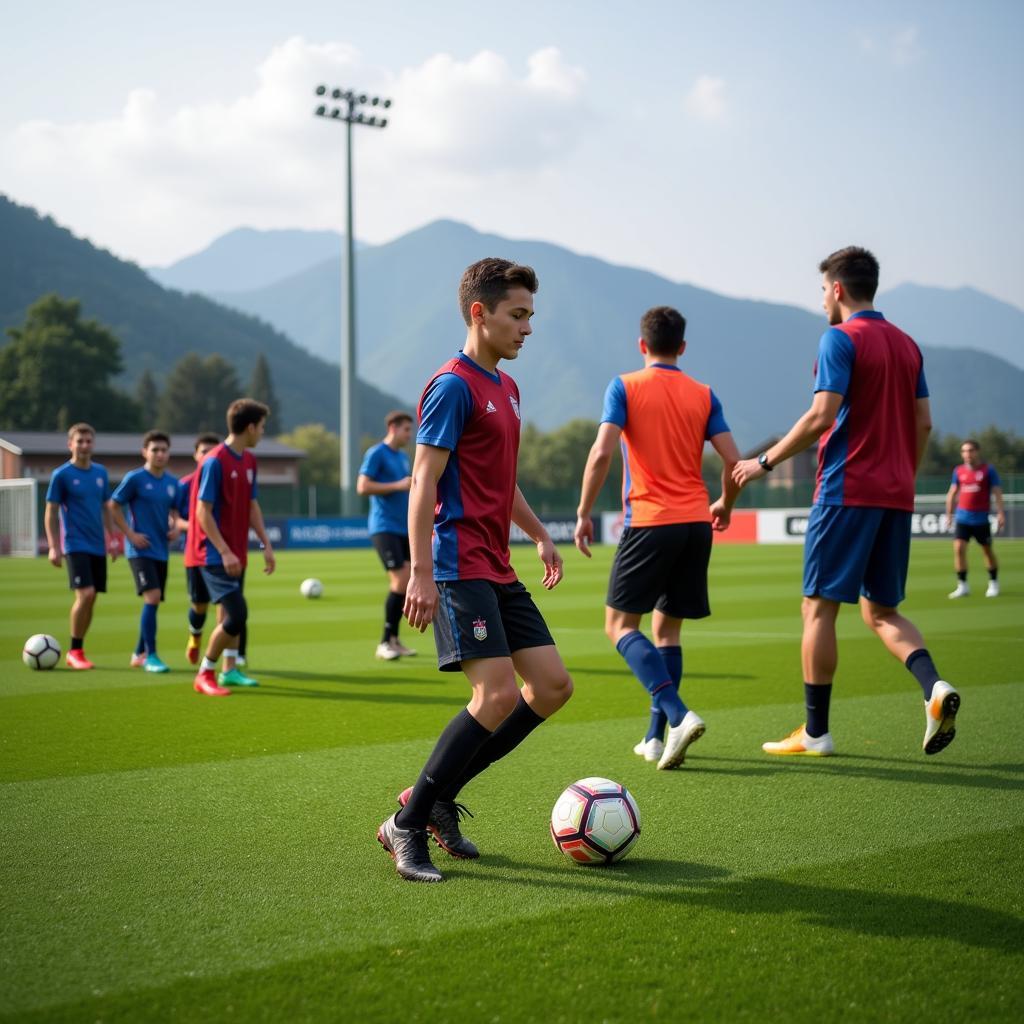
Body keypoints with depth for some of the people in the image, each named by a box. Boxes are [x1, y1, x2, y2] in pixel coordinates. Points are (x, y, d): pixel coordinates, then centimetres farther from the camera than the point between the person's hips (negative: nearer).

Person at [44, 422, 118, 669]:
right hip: (75, 545, -6)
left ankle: (78, 651, 16)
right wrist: (53, 547, -10)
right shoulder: (61, 475, -5)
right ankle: (74, 651, -5)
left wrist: (112, 539, 13)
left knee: (90, 599, 6)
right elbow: (50, 513, -4)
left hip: (98, 546, 6)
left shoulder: (101, 472, 10)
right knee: (85, 594, -17)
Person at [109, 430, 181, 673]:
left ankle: (139, 654, 23)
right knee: (152, 596, -18)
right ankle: (151, 656, -13)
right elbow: (114, 506, -3)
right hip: (140, 550, -6)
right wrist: (130, 534, -11)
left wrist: (174, 526, 2)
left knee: (153, 602, 10)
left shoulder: (172, 482, 8)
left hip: (161, 551, 6)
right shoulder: (134, 478, -8)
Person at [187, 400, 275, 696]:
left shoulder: (248, 461, 9)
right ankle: (204, 674, -1)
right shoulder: (215, 462, -16)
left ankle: (230, 671, 27)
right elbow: (203, 512, -17)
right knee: (236, 614, -14)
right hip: (215, 555, -9)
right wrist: (224, 552, -21)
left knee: (233, 614, 15)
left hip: (235, 554, 9)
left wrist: (266, 544, 11)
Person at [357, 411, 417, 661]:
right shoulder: (376, 454, -7)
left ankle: (393, 639, 14)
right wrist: (398, 486, -17)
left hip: (403, 528, 8)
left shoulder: (403, 457, 18)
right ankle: (385, 643, -6)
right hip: (384, 527, -8)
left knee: (405, 583, 5)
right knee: (400, 581, -14)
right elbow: (363, 486, -16)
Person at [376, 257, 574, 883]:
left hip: (498, 571, 10)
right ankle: (407, 826, -6)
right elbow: (424, 481, -15)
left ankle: (437, 795, 10)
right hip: (461, 567, -10)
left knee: (553, 686, 4)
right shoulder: (454, 386, -10)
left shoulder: (506, 387, 18)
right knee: (499, 693, -17)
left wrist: (540, 535, 27)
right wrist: (421, 572, -21)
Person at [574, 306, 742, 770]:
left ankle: (680, 715, -19)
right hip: (695, 523, 5)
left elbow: (602, 452, -12)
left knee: (620, 625, 1)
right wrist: (725, 505, 22)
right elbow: (733, 461, 3)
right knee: (667, 628, 15)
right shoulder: (703, 395, 9)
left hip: (648, 522, -5)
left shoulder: (625, 387, -1)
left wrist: (583, 513, -4)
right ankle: (656, 737, 14)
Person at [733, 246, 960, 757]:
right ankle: (935, 686, -11)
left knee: (819, 607, 1)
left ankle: (815, 732, 4)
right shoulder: (906, 344, 15)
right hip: (895, 497, 7)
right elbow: (923, 424, 15)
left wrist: (765, 461, -7)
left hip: (846, 491, -7)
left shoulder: (840, 339, -8)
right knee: (881, 610, 14)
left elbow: (821, 416, -16)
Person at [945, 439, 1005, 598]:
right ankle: (962, 586, -6)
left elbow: (997, 492, -5)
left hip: (981, 518, -2)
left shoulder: (988, 470, -3)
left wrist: (1000, 513, -13)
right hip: (962, 518, 2)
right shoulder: (959, 471, 6)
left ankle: (994, 584, 26)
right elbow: (952, 493, 16)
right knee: (958, 548, -11)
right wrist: (949, 513, 12)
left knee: (987, 551, 9)